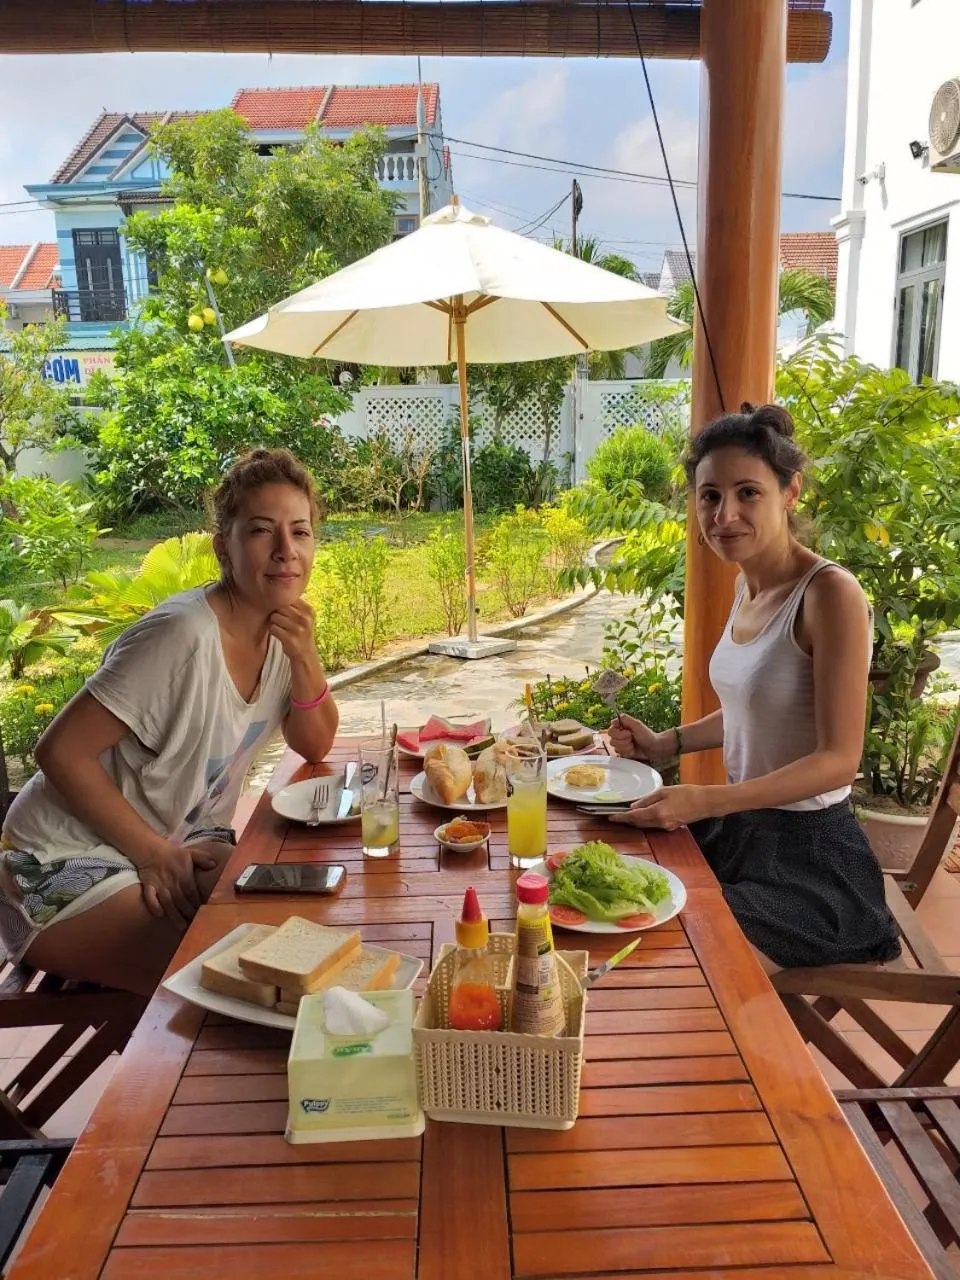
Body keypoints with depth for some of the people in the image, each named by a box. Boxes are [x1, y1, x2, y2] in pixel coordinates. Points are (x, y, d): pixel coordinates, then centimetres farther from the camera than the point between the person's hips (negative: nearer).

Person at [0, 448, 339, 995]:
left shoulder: (282, 627, -4)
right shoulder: (183, 635, -28)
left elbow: (315, 747, -2)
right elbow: (61, 751, -24)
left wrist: (305, 658, -20)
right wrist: (154, 853, -19)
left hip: (179, 846, 8)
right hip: (70, 865, -7)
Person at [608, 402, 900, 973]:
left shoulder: (831, 593, -21)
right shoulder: (747, 586, 3)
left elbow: (839, 759, -22)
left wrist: (703, 801, -30)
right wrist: (665, 744, 9)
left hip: (808, 857, -8)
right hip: (740, 829, 8)